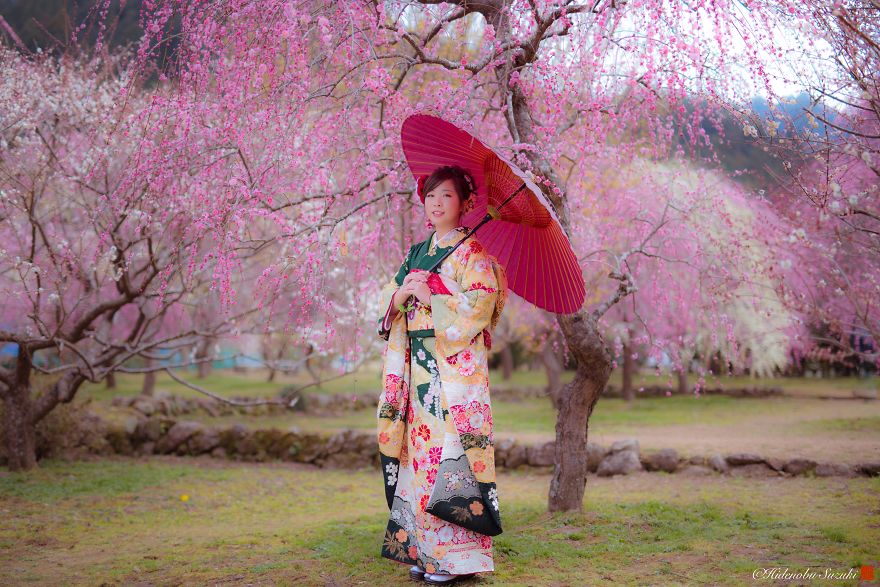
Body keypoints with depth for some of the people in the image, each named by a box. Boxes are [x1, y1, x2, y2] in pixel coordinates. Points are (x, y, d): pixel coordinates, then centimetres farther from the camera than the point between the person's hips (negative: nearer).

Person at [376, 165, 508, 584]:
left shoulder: (471, 252, -2)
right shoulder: (416, 253, 18)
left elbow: (480, 305, -13)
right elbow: (388, 305, 15)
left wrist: (431, 298, -12)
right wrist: (401, 295, -6)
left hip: (457, 365, -6)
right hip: (419, 367, 7)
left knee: (450, 449, -9)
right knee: (421, 450, 5)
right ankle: (425, 550, 12)